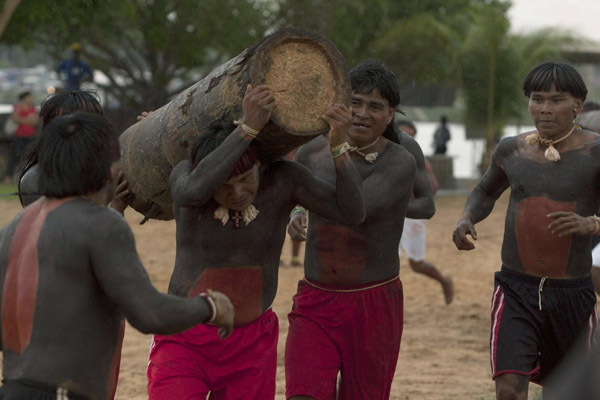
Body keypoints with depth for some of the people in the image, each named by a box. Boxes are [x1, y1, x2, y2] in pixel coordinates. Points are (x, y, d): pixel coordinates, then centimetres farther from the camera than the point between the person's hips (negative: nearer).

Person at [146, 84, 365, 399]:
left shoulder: (282, 178, -9)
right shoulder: (184, 174, -14)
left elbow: (352, 212, -14)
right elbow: (193, 190, -39)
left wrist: (338, 144, -27)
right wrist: (248, 127, -43)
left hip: (251, 344, 3)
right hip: (185, 340, -3)